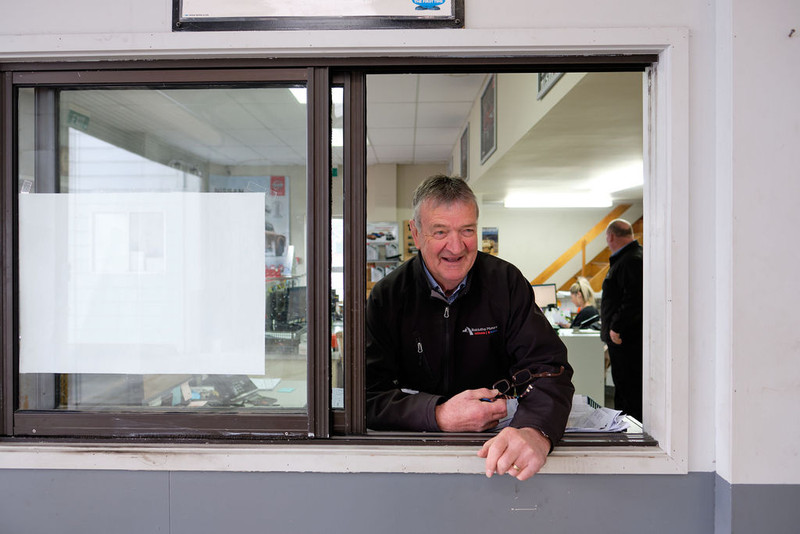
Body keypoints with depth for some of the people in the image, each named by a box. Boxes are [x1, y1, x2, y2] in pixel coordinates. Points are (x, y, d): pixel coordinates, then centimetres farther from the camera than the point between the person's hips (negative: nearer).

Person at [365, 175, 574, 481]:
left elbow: (546, 367, -14)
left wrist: (535, 432, -35)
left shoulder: (506, 283, -5)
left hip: (492, 441, 1)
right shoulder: (386, 297, -6)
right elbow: (368, 395, -11)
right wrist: (439, 416, -28)